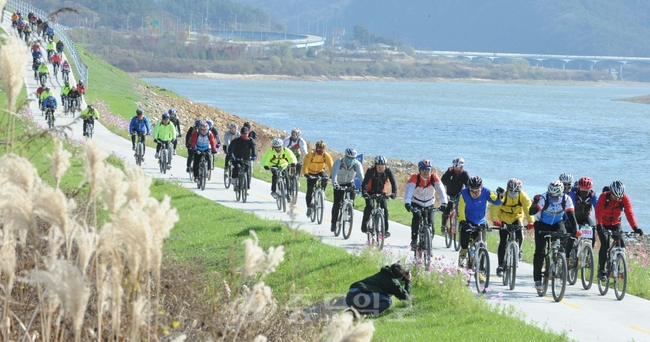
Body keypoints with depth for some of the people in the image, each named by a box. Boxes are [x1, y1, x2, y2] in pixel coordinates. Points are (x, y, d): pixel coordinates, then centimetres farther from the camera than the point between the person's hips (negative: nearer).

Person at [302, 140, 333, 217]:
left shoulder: (326, 156, -18)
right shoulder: (311, 154, -25)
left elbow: (331, 165, -24)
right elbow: (305, 165, -31)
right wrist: (305, 174, -47)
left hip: (320, 172, 2)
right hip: (311, 173, -2)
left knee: (325, 178, -32)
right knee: (310, 191, -10)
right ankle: (309, 208, 5)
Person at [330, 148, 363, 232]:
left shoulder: (357, 164, -21)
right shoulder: (339, 162, -26)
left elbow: (360, 175, -32)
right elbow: (334, 173, -39)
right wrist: (334, 183, -58)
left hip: (350, 183, 2)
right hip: (339, 184, -2)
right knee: (337, 203, -11)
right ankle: (334, 223, 0)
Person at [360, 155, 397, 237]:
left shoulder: (388, 171, -19)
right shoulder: (370, 171, -24)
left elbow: (393, 183, -24)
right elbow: (364, 183, -32)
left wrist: (394, 193, -41)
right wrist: (364, 192, -50)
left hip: (381, 192, 2)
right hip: (370, 192, -2)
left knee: (385, 209, -14)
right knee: (369, 206, -25)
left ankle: (385, 230, -6)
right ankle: (364, 224, -6)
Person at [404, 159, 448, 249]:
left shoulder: (434, 177, -18)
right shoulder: (414, 178, -23)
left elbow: (441, 189, -28)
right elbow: (408, 189, -35)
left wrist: (444, 203, -44)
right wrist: (407, 203, -52)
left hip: (429, 204, 2)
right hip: (416, 203, -2)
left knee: (430, 223, -10)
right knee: (417, 217, -28)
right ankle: (414, 240, -21)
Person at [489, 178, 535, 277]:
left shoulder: (523, 196, -21)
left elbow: (528, 208, -27)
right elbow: (494, 207, -34)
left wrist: (531, 222, -42)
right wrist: (495, 220, -51)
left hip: (516, 218, 1)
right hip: (503, 219, -1)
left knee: (519, 236, -24)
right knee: (503, 242, -9)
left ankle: (518, 250, 9)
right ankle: (500, 266, -2)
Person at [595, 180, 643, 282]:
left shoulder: (625, 198, -18)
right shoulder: (604, 197, -25)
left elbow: (629, 213, -27)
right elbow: (598, 211, -35)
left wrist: (635, 228, -42)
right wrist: (599, 226, -51)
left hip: (616, 224, 3)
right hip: (603, 224, -3)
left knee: (621, 244, -15)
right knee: (605, 245, -19)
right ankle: (601, 270, -10)